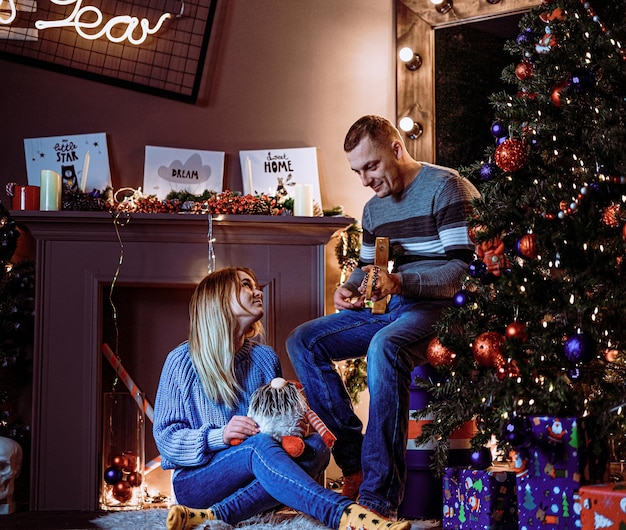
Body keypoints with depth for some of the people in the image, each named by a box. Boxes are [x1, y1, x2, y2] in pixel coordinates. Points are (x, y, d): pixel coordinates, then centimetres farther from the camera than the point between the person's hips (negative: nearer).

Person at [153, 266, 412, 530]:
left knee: (314, 447, -24)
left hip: (245, 486, 5)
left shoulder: (264, 358, 13)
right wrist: (219, 436, -22)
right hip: (195, 482, -5)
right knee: (260, 444, -35)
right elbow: (165, 437, -4)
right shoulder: (182, 361, -1)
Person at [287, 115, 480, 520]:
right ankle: (355, 453, -10)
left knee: (384, 347, -39)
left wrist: (400, 283, -28)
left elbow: (465, 268, -17)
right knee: (303, 341, -6)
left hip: (436, 306, -9)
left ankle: (379, 497, -39)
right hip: (386, 307, 9)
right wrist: (350, 288, 3)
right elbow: (367, 268, 27)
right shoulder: (374, 208, 18)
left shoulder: (445, 188, -8)